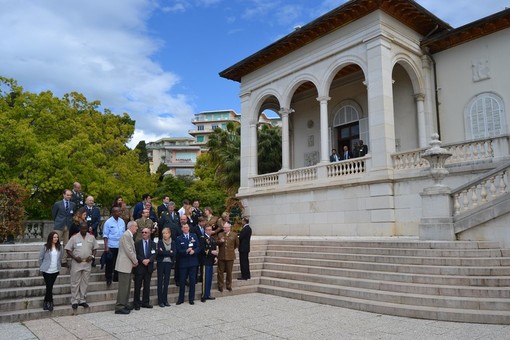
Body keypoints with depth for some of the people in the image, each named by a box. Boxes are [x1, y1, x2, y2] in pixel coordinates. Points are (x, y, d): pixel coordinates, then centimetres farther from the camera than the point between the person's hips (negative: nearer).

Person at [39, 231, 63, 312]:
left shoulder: (59, 247, 1)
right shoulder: (45, 247, -9)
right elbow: (40, 258, -1)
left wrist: (58, 267, 9)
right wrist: (42, 267, 4)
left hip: (55, 271, 3)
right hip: (47, 271, -3)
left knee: (49, 287, 11)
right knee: (49, 287, -1)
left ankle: (46, 302, 26)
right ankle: (50, 302, 13)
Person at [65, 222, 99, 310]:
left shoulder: (91, 238, 5)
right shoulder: (74, 238, -3)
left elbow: (94, 248, 12)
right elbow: (68, 249, -2)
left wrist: (92, 256, -6)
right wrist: (74, 257, -15)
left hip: (87, 263, 3)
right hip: (77, 263, -2)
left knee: (85, 283, 9)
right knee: (75, 283, 2)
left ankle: (83, 300, 19)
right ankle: (74, 301, 11)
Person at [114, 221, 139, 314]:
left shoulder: (129, 236, 15)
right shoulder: (126, 235, -15)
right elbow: (128, 250, -19)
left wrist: (134, 261, 6)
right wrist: (135, 261, -9)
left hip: (128, 265, 10)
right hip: (124, 265, -10)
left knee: (127, 286, 15)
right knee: (123, 287, -6)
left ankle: (124, 304, 24)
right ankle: (119, 307, -2)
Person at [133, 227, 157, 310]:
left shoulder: (153, 244, 9)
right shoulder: (137, 243, 3)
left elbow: (154, 255, 0)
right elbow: (136, 254, -6)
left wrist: (148, 260, -18)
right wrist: (142, 260, -18)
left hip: (149, 267, 2)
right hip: (139, 267, -2)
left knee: (147, 286, 7)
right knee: (138, 286, 1)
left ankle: (145, 302, 16)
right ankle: (136, 303, 11)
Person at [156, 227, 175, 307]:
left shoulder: (172, 243, 7)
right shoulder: (160, 242, 1)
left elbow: (173, 253, -4)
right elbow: (159, 252, -12)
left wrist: (164, 252, -10)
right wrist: (169, 252, -10)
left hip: (169, 263, 2)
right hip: (161, 263, -2)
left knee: (166, 281, 5)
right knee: (160, 282, 1)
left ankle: (165, 300, 13)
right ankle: (160, 300, 6)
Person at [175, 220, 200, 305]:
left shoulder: (194, 236, 7)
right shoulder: (179, 238, 0)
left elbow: (198, 247, 3)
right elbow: (178, 251, -7)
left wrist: (194, 251, -17)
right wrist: (186, 251, -23)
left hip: (193, 262, 2)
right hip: (183, 263, -2)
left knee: (192, 281, 6)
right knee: (182, 281, 5)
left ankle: (191, 299, 16)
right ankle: (181, 299, 17)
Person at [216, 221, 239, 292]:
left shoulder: (234, 235, 1)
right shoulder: (220, 234, 5)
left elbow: (237, 244, 12)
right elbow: (216, 243, 2)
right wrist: (220, 241, -16)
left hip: (230, 256, -1)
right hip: (221, 256, 1)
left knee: (229, 272, 7)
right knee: (220, 271, 4)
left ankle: (229, 285, 20)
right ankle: (220, 285, 15)